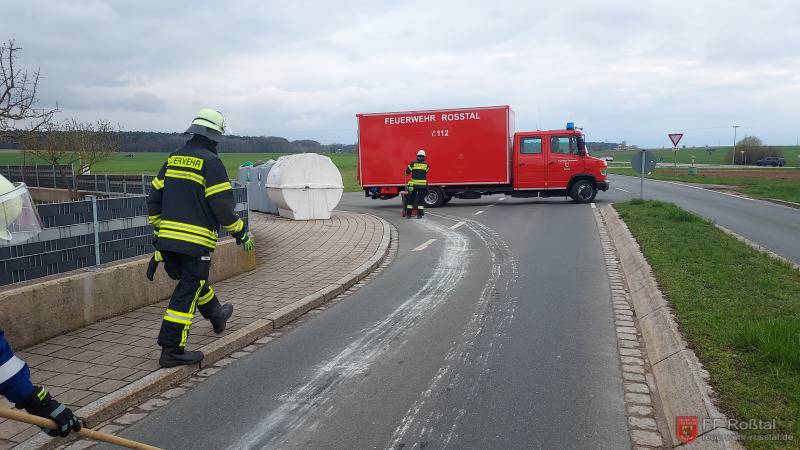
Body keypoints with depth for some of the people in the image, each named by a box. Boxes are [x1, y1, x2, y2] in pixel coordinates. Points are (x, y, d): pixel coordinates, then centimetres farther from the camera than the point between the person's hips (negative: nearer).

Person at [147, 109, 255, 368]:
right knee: (187, 292, -3)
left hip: (168, 239, 8)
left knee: (195, 280, 25)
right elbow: (223, 205, -15)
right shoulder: (210, 162, -10)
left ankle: (217, 316, 47)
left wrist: (158, 230, 26)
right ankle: (171, 350, -1)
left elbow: (154, 199, 17)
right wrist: (241, 233, -3)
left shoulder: (173, 159, 12)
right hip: (195, 241, -8)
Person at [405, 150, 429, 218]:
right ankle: (419, 215, 1)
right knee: (421, 199, 6)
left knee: (411, 199, 9)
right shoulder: (426, 164, 2)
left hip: (414, 184, 0)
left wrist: (407, 174, 25)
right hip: (423, 184, 0)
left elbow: (407, 172, 2)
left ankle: (408, 214, 11)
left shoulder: (413, 163, -1)